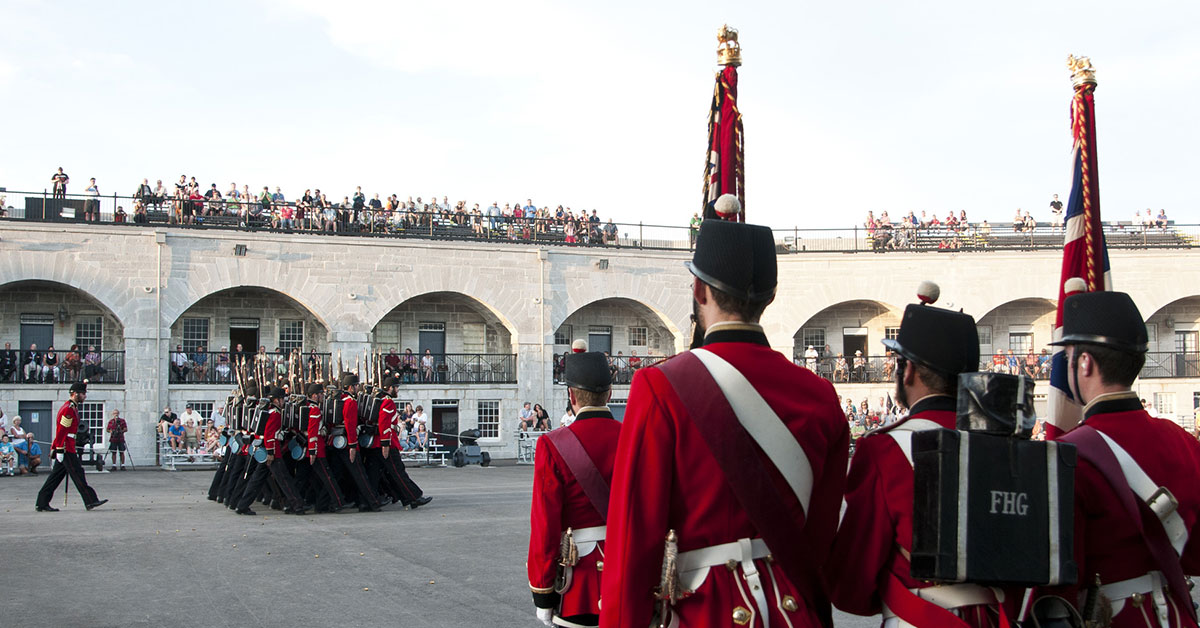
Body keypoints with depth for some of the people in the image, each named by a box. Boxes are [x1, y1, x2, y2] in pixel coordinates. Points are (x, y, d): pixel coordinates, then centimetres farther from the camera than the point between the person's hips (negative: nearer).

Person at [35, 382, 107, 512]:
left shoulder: (72, 408, 18)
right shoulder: (68, 409, -15)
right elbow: (61, 431, -19)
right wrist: (60, 451, -21)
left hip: (66, 448, 10)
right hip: (66, 449, -10)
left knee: (56, 475, 10)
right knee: (78, 474, -7)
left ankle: (42, 503, 12)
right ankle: (90, 501, -6)